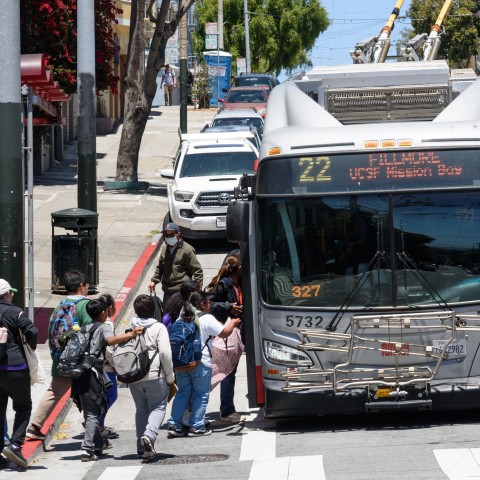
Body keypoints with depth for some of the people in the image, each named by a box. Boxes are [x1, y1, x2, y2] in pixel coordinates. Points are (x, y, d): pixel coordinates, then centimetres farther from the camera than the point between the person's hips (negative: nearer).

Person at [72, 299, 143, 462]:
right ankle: (87, 450, -15)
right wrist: (131, 335, -33)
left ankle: (98, 443, 34)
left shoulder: (84, 328, 21)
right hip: (92, 373, -7)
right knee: (93, 413, -5)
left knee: (88, 410, 19)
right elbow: (110, 340, -21)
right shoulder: (103, 327, 1)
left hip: (78, 373, 7)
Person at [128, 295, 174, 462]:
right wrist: (170, 376, -5)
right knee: (158, 407, 3)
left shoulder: (130, 329, 7)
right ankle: (149, 434, -24)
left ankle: (142, 448, 14)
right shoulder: (158, 328, -6)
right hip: (155, 376, -4)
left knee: (141, 410, 15)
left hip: (134, 378, 4)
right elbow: (165, 353, -14)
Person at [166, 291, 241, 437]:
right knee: (201, 395, 6)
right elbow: (224, 333, -4)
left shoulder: (182, 318, 9)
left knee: (183, 392, 14)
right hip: (200, 363, -6)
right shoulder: (207, 319, -8)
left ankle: (174, 425, 7)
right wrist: (233, 323, 14)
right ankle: (196, 427, 5)